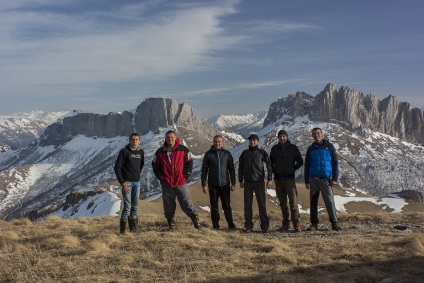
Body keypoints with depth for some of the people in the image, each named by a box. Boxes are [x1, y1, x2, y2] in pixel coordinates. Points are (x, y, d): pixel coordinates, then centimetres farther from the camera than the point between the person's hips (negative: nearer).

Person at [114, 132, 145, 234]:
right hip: (127, 182, -5)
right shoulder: (124, 151, -7)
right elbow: (117, 167, -8)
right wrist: (122, 182, -13)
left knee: (135, 205, 10)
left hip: (137, 182, 5)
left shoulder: (141, 152, 8)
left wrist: (137, 175, 12)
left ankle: (134, 227, 20)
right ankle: (122, 229, 2)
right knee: (127, 205, -8)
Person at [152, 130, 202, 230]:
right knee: (169, 207, 8)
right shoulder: (160, 152, 4)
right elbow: (155, 165, 11)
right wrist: (161, 177, 2)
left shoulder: (183, 150, -1)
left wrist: (185, 176, -3)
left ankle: (196, 221, 14)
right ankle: (171, 225, 21)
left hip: (181, 183, -2)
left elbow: (189, 163, 4)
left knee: (187, 204, 0)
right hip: (166, 185, 2)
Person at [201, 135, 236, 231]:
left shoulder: (227, 154, 5)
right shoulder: (208, 154, 3)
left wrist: (233, 183, 2)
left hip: (225, 184, 0)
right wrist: (204, 184, -2)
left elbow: (231, 169, 7)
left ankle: (231, 225, 11)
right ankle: (215, 226, 14)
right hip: (213, 185, 0)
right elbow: (204, 170, 3)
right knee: (214, 206, 5)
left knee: (226, 206, 2)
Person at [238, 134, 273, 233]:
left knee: (262, 204, -2)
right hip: (248, 182, 2)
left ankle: (265, 226, 4)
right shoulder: (244, 153, 11)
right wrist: (241, 180, 9)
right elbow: (240, 167, 15)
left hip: (259, 181, -2)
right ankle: (248, 226, 8)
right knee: (247, 204, 2)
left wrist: (270, 179, -5)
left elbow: (269, 165, 2)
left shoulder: (262, 152, 4)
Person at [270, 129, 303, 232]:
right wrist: (274, 170, 4)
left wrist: (293, 169, -2)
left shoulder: (293, 148, 3)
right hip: (278, 179, 3)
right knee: (282, 203, 7)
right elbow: (270, 162, 19)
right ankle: (285, 223, 12)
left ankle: (296, 223, -6)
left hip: (290, 178, -3)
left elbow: (300, 161, 8)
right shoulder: (274, 149, 10)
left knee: (293, 201, -9)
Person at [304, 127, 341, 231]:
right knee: (313, 202, 4)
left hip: (326, 179, -3)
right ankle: (314, 223, 10)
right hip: (313, 179, 3)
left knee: (330, 201, -7)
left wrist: (335, 178, -4)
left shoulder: (329, 146, 5)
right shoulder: (311, 149, 12)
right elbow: (307, 165, 14)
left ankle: (334, 223, -1)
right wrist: (306, 181, 8)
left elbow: (335, 163, 4)